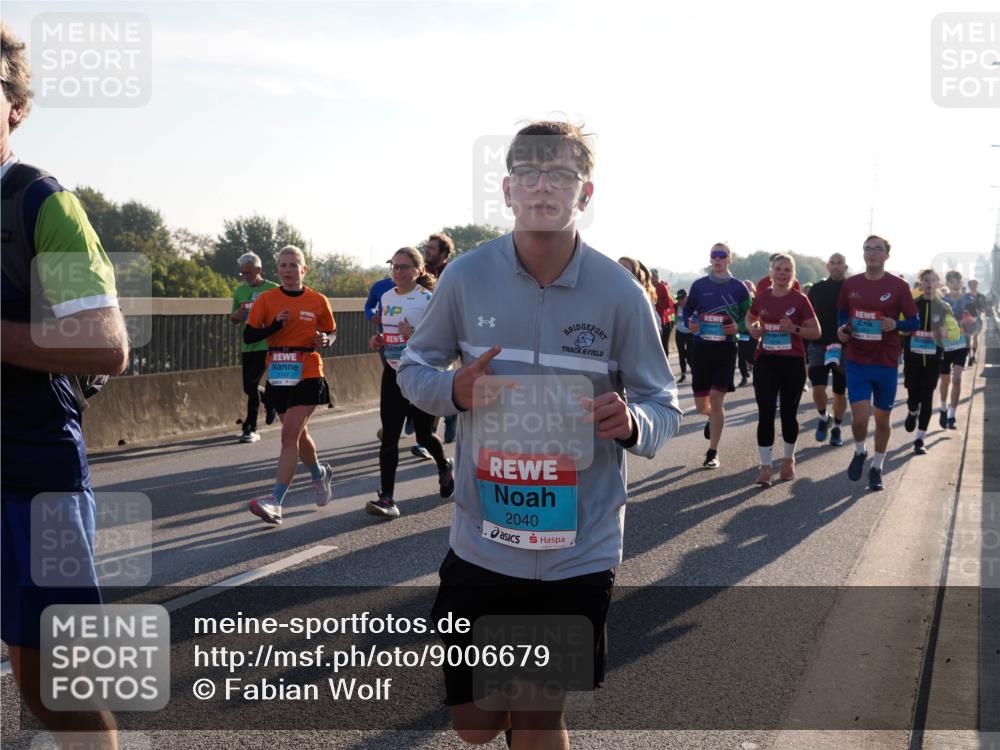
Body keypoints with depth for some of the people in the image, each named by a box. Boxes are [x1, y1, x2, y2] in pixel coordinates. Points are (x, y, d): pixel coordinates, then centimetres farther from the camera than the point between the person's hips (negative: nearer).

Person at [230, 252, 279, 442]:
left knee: (252, 383, -14)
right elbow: (233, 318, 18)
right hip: (246, 346, 6)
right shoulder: (239, 291, 9)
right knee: (248, 387, 8)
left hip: (265, 346, -6)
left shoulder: (273, 290, -5)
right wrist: (235, 316, -5)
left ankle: (251, 428, -4)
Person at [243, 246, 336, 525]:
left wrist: (325, 340, -9)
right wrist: (275, 326, -16)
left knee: (289, 435, -14)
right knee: (298, 434, 18)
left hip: (307, 377, -3)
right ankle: (320, 474, 46)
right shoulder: (267, 299, 1)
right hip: (279, 378, 3)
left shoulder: (318, 301, 0)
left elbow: (331, 332, 13)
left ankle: (276, 502, -16)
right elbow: (248, 335, -1)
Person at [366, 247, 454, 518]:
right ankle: (387, 498, -6)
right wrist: (379, 340, 3)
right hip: (393, 372, 5)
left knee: (424, 434, 8)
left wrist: (414, 337, -28)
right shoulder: (386, 298, 8)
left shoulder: (427, 300, -12)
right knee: (389, 436, -4)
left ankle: (444, 468, 41)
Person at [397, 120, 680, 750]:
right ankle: (507, 698, 46)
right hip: (482, 542, 1)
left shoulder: (620, 294, -9)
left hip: (580, 550, -1)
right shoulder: (467, 277, -6)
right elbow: (413, 367, 7)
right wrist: (455, 390, -16)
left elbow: (665, 408, -2)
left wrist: (631, 423, -25)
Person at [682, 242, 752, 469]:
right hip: (701, 347, 2)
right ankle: (713, 417, 45)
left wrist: (739, 327, -15)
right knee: (701, 405, 6)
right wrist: (690, 323, -9)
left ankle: (713, 452, 2)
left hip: (726, 349, -2)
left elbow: (749, 318, 5)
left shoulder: (739, 287, 1)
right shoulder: (699, 285, 5)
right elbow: (687, 311, 12)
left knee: (716, 400, -10)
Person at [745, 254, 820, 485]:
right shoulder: (762, 298, 4)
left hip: (792, 363, -2)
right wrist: (753, 329, 0)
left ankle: (789, 459, 30)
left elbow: (816, 332, -4)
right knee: (765, 414, -6)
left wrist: (794, 329, -20)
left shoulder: (800, 300, -5)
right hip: (765, 362, 2)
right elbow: (750, 318, 23)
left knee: (789, 414, 9)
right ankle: (766, 466, -3)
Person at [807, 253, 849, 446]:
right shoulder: (817, 289, 6)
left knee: (840, 392, 7)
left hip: (844, 348, -1)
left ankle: (837, 428, 24)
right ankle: (824, 417, 15)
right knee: (818, 388, -12)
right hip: (819, 345, 1)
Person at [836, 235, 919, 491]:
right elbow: (842, 313, 19)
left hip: (886, 364, -1)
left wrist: (895, 324, -21)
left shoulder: (898, 286, -5)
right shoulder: (851, 284, 2)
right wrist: (842, 328, -3)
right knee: (859, 417, -9)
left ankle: (877, 467, 28)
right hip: (857, 363, 1)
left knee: (882, 419, 10)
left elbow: (914, 322, -1)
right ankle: (860, 452, 22)